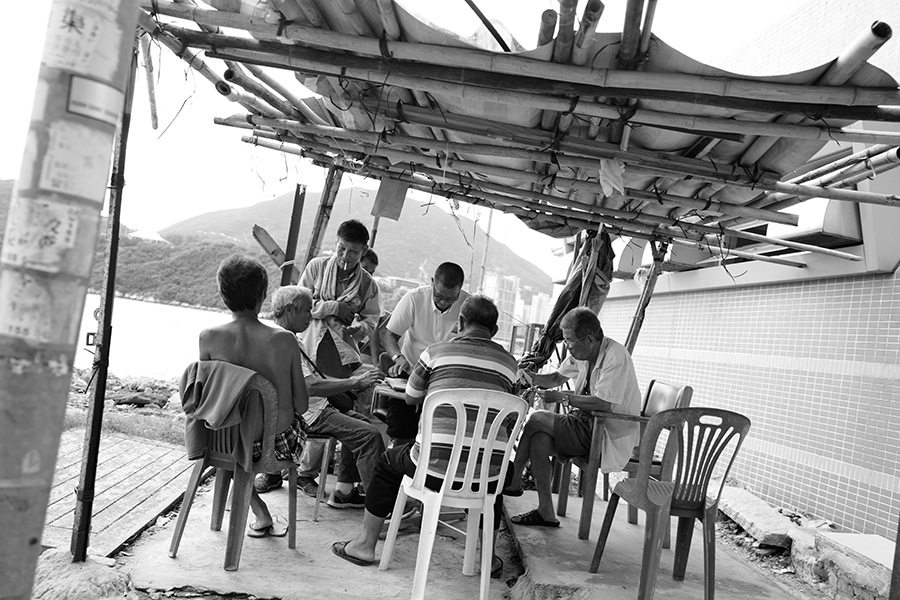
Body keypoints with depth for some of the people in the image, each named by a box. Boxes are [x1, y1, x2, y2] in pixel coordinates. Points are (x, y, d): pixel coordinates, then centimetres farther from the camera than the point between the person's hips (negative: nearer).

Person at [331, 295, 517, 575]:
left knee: (388, 461, 27)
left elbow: (412, 397, 14)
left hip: (435, 467, -2)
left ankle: (365, 544, 35)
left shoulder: (437, 351, -1)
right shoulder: (508, 363, 5)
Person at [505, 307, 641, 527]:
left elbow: (603, 404, -27)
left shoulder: (615, 357, -21)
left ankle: (513, 482, 4)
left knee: (537, 419, -15)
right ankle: (546, 512, -4)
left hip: (610, 433, -8)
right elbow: (558, 378, 17)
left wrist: (563, 397, -20)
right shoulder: (581, 353, 5)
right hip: (587, 423, 8)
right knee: (538, 441, -14)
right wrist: (531, 378, -2)